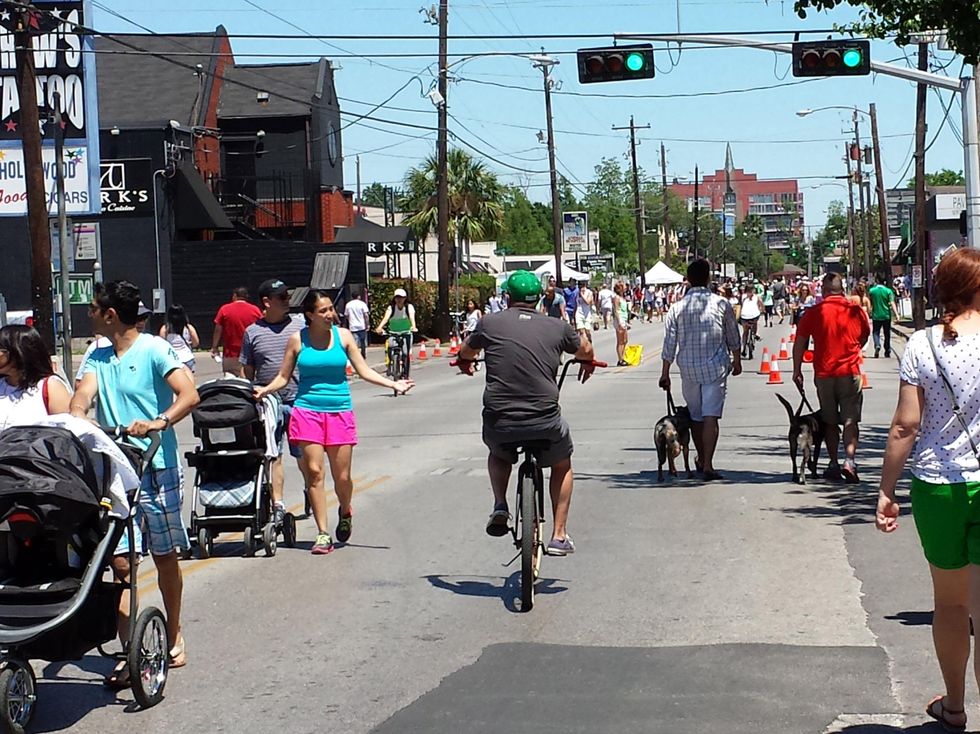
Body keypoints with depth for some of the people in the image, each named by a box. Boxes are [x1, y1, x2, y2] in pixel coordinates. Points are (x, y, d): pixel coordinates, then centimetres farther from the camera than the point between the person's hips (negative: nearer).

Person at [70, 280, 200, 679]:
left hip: (158, 468, -4)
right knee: (119, 562, -4)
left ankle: (174, 635, 29)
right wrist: (76, 423, -26)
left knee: (165, 556, 9)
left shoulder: (154, 350, -7)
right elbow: (82, 396, -3)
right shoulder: (97, 357, 12)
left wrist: (159, 422, -37)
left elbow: (189, 395, -20)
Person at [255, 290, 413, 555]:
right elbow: (284, 376, 7)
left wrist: (394, 384, -4)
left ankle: (345, 513, 34)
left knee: (342, 476, 1)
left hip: (340, 411, 1)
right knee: (314, 472, -8)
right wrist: (265, 390, -10)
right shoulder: (297, 339, 2)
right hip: (308, 411, -1)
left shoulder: (343, 336, 4)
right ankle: (323, 534, -1)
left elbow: (364, 370, 6)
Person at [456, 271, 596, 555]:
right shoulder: (557, 327, 5)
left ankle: (500, 505, 14)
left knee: (498, 454, 36)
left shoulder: (490, 323, 4)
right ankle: (559, 535, 23)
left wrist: (464, 363, 50)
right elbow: (585, 350, 27)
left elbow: (465, 352, 25)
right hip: (545, 422, 0)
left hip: (499, 423, 0)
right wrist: (588, 364, 51)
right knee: (562, 465, 29)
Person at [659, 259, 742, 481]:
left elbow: (669, 343, 0)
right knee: (711, 416, -5)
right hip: (715, 366, -2)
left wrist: (665, 373, 7)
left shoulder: (677, 308, -2)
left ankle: (701, 460, 30)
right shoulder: (721, 304, -4)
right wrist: (737, 360, 21)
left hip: (688, 368, 2)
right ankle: (707, 464, -15)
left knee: (695, 416, 15)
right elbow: (733, 337, 6)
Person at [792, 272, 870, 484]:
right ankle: (849, 460, -16)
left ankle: (834, 464, 14)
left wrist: (797, 370, 6)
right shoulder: (856, 311, 1)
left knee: (830, 421, 12)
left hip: (824, 373, 0)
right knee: (850, 420, 1)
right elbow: (864, 337, 17)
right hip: (850, 371, 0)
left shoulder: (814, 312, -3)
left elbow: (799, 343, -3)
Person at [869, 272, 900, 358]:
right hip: (886, 316, 1)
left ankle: (877, 345, -22)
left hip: (876, 316, -1)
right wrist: (896, 314, -16)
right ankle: (887, 351, 18)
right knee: (887, 334, 13)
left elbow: (870, 304, 5)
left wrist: (870, 313, 21)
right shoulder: (888, 291, -5)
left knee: (876, 332, 6)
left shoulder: (872, 291, -3)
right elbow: (892, 304, -13)